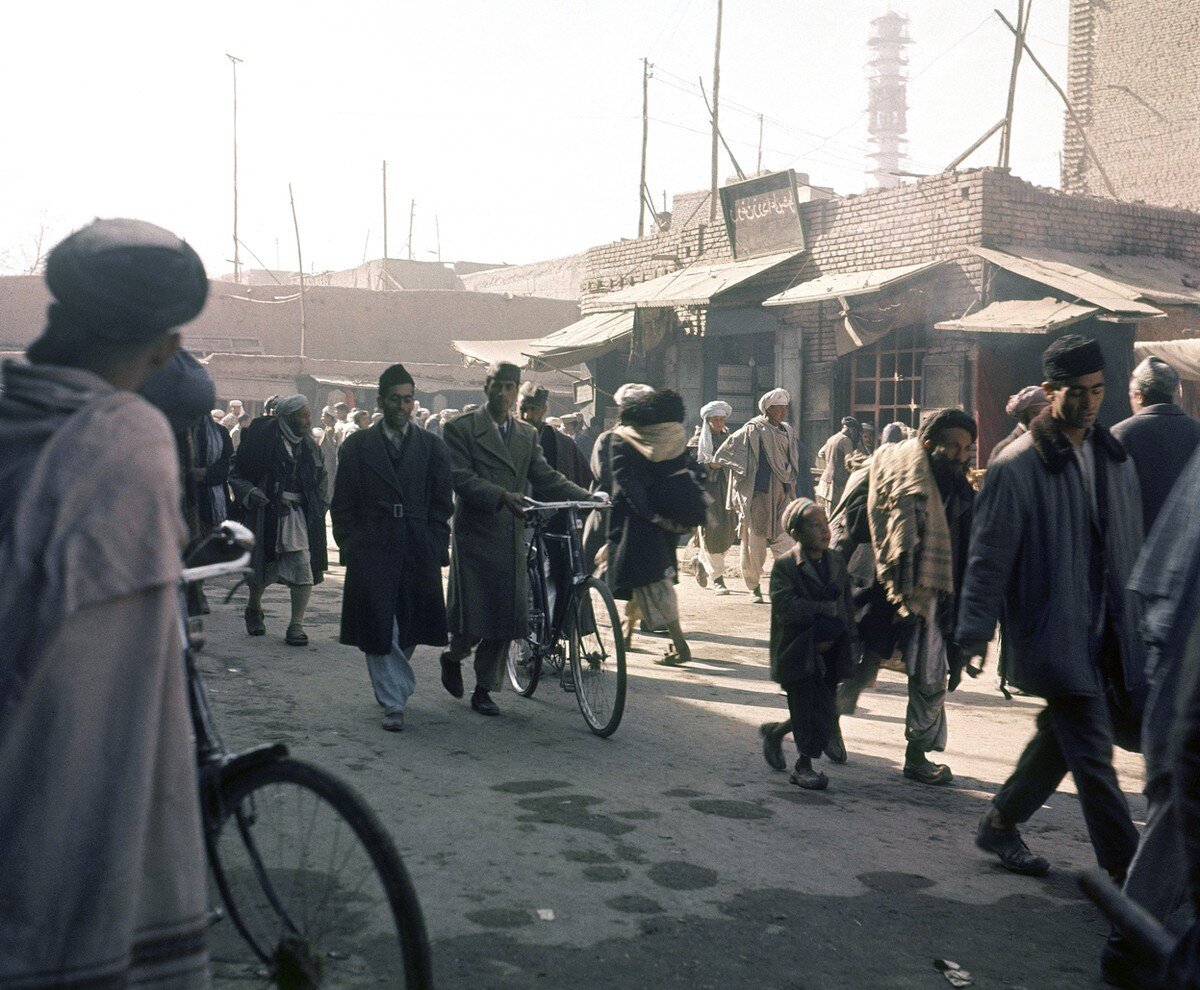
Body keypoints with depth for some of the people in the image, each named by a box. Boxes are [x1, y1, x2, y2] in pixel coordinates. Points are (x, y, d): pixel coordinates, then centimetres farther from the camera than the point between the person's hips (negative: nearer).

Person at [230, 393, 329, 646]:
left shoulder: (308, 445, 10)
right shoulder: (262, 440, -5)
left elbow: (321, 476, 22)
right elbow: (236, 474, 0)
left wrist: (319, 506, 9)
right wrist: (249, 493, -18)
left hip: (300, 514, 4)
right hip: (266, 512, -4)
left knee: (304, 569, -7)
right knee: (266, 567, 4)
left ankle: (296, 625, 2)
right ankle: (254, 608, 35)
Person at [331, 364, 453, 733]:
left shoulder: (432, 447, 9)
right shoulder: (357, 446, 7)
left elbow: (442, 504, 8)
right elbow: (343, 504, 7)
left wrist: (434, 548, 0)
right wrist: (351, 546, -1)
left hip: (419, 552, 1)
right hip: (372, 550, -1)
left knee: (409, 628, 8)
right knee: (380, 628, -4)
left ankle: (392, 689, 31)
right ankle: (394, 703, 1)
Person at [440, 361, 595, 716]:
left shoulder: (527, 435, 15)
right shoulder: (462, 429, -2)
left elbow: (546, 477, 8)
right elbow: (460, 477, -13)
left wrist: (588, 496, -7)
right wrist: (502, 496, -28)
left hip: (511, 537, 5)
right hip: (475, 533, -4)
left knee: (506, 617, 4)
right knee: (473, 616, -3)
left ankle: (484, 689, 18)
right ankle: (453, 657, 30)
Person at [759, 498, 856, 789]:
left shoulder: (837, 562, 9)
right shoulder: (785, 566, -9)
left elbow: (847, 607, 8)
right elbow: (787, 607, -19)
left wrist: (832, 635, -9)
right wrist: (828, 610, -16)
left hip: (829, 653, 6)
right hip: (798, 653, -6)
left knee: (825, 710, 8)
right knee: (808, 708, -4)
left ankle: (774, 731, 31)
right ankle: (804, 765, 13)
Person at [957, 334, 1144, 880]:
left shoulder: (1115, 456, 9)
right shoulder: (1017, 466, -11)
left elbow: (1133, 543, 17)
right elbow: (988, 554, -9)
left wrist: (1140, 618, 17)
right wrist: (974, 631, -10)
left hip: (1110, 633, 7)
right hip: (1055, 635, -7)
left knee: (1062, 737, 15)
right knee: (1092, 755, -3)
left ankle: (1001, 823, 32)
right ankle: (1127, 873, 7)